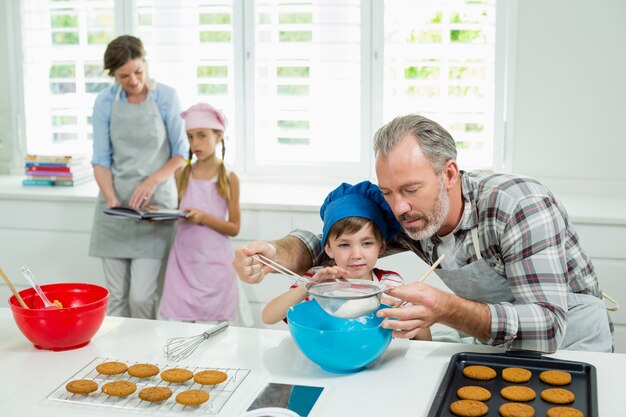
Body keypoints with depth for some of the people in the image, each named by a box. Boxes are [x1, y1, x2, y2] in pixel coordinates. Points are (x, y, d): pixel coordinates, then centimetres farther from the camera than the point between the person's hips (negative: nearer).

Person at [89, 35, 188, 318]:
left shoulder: (166, 97, -2)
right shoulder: (105, 102, 1)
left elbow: (180, 153, 1)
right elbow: (101, 158, 1)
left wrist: (152, 181, -14)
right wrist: (113, 201, -14)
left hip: (155, 201, -2)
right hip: (115, 202, 2)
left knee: (142, 297, -9)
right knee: (117, 296, 4)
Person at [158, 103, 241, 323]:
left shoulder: (228, 178, -4)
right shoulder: (182, 174, 4)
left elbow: (234, 228, -3)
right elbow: (178, 214, 13)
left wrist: (204, 217, -18)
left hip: (214, 263, -2)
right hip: (183, 261, 2)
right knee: (177, 324, 0)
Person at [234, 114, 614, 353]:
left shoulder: (521, 206, -29)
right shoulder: (408, 217, -11)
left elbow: (548, 327, -35)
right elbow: (329, 241, -2)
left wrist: (446, 310, -50)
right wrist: (273, 254, -25)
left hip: (570, 346, -4)